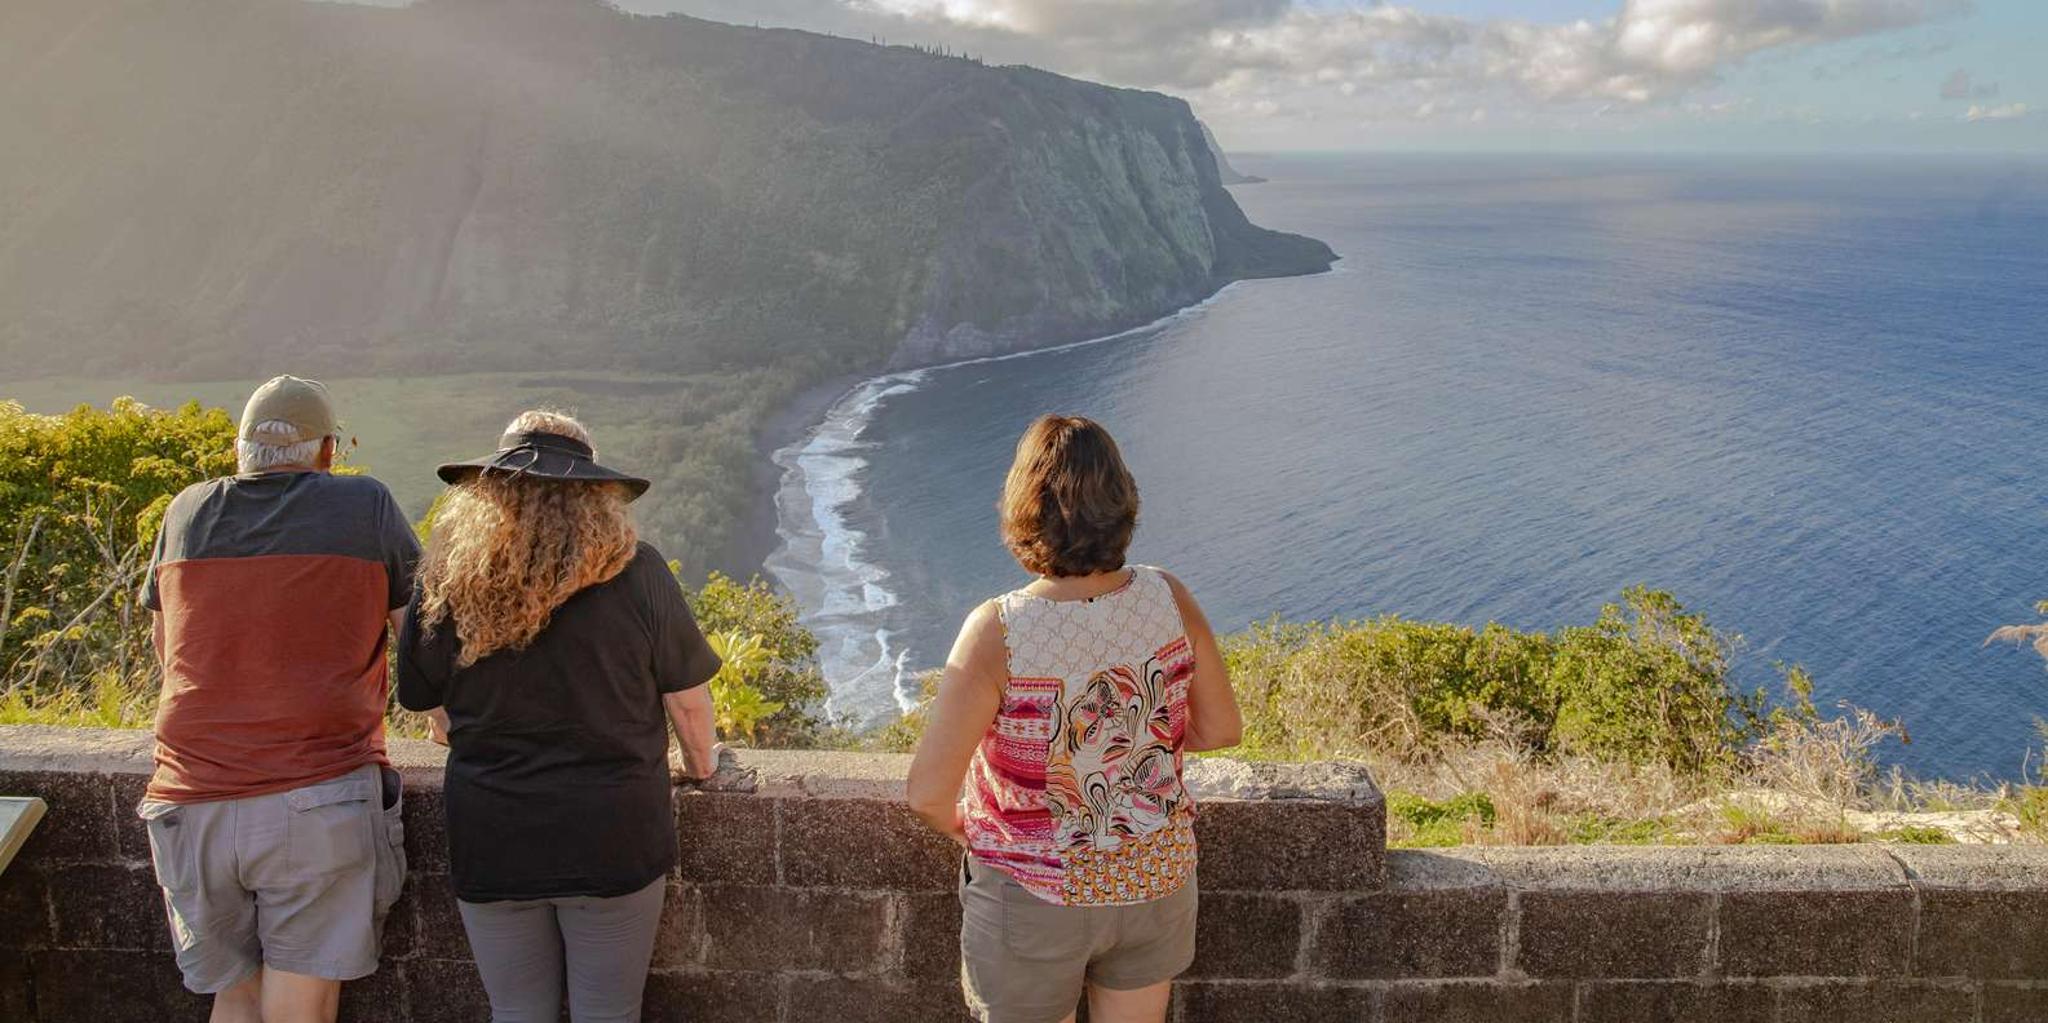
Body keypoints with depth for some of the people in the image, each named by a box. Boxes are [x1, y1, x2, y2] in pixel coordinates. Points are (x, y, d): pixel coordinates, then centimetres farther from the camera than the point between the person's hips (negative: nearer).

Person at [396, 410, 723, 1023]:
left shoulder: (448, 581, -6)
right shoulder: (633, 571, -12)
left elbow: (426, 698, 8)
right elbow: (686, 697, -4)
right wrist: (701, 758, 16)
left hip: (492, 843, 2)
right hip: (612, 836, -2)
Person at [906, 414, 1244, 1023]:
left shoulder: (998, 632, -29)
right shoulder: (1169, 601, -17)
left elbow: (928, 794, -25)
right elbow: (1221, 729, -3)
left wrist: (961, 827, -3)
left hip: (1034, 895, -3)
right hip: (1156, 881, 4)